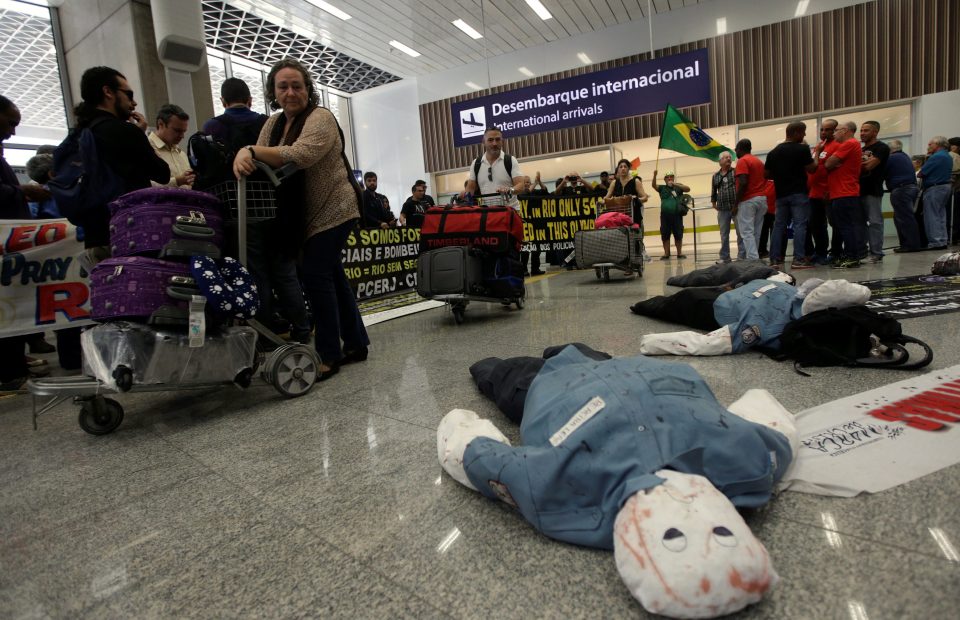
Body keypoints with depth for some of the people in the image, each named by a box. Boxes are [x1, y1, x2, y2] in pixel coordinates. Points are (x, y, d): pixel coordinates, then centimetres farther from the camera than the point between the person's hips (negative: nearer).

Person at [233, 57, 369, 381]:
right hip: (306, 215, 8)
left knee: (316, 276, -12)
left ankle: (329, 355, -4)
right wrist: (244, 155, -18)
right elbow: (262, 161, 3)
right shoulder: (273, 123, 13)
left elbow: (301, 155, -26)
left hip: (333, 211, -8)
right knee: (332, 275, 11)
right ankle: (356, 344, 21)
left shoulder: (320, 118, -10)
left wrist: (252, 151, -26)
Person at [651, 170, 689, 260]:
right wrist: (655, 175, -21)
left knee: (678, 235, 1)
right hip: (665, 215, 1)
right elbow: (653, 185, -2)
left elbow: (688, 189, -3)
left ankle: (679, 253, 8)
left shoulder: (678, 186, 13)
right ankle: (666, 254, 5)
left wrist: (675, 184, -13)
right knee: (665, 235, 1)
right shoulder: (662, 188, 14)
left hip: (676, 215, -1)